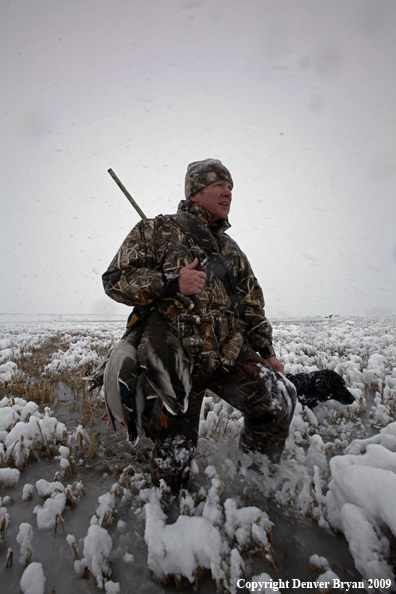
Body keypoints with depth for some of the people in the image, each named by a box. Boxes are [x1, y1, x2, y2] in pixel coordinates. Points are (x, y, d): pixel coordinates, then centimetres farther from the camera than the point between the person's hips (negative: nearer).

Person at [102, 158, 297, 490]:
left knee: (280, 399, -7)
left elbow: (252, 304, 20)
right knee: (175, 451, 6)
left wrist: (266, 353, 15)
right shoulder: (157, 231, 0)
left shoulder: (230, 249, 18)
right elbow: (116, 279, -7)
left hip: (233, 355, 5)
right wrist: (172, 283, -20)